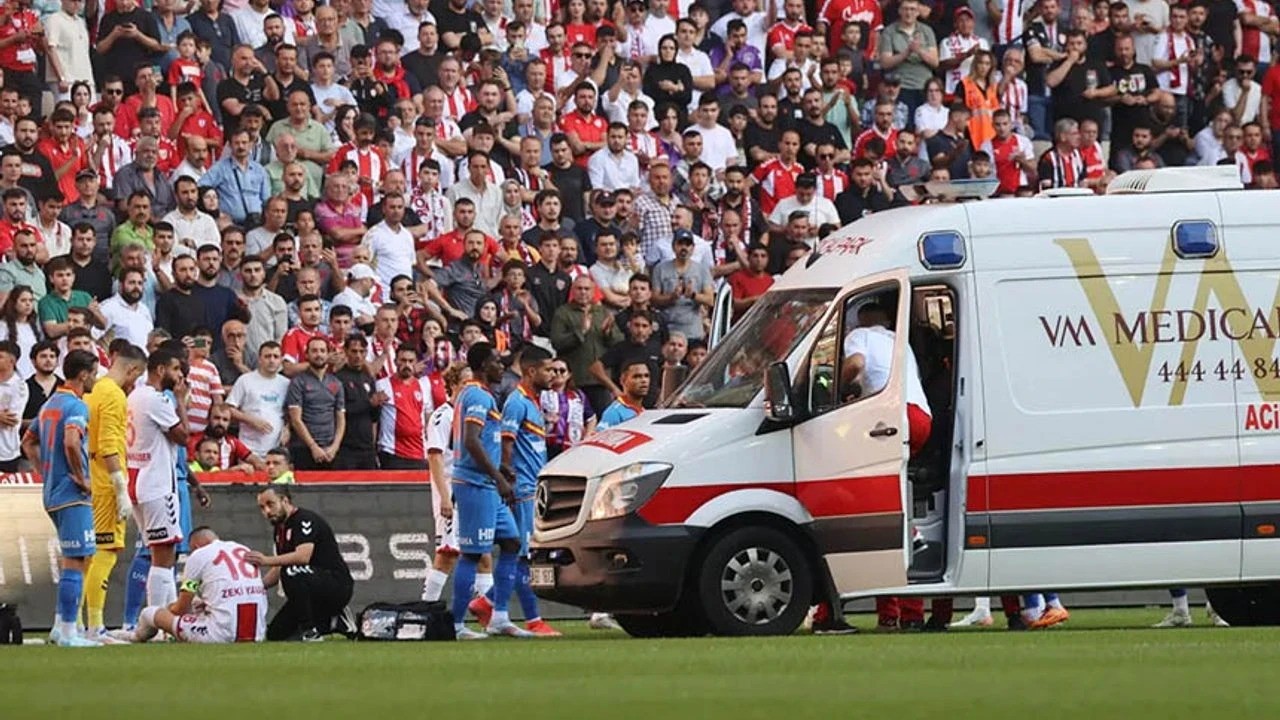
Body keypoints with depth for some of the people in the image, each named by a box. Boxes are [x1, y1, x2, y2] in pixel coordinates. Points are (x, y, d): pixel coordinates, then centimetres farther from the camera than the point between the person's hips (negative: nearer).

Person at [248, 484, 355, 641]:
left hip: (337, 584, -10)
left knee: (292, 572, -36)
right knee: (275, 634, 6)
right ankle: (330, 622, 17)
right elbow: (279, 569, 17)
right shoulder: (280, 528, 13)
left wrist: (267, 560, -39)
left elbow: (304, 556, -32)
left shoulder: (305, 520, -16)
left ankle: (311, 631, -22)